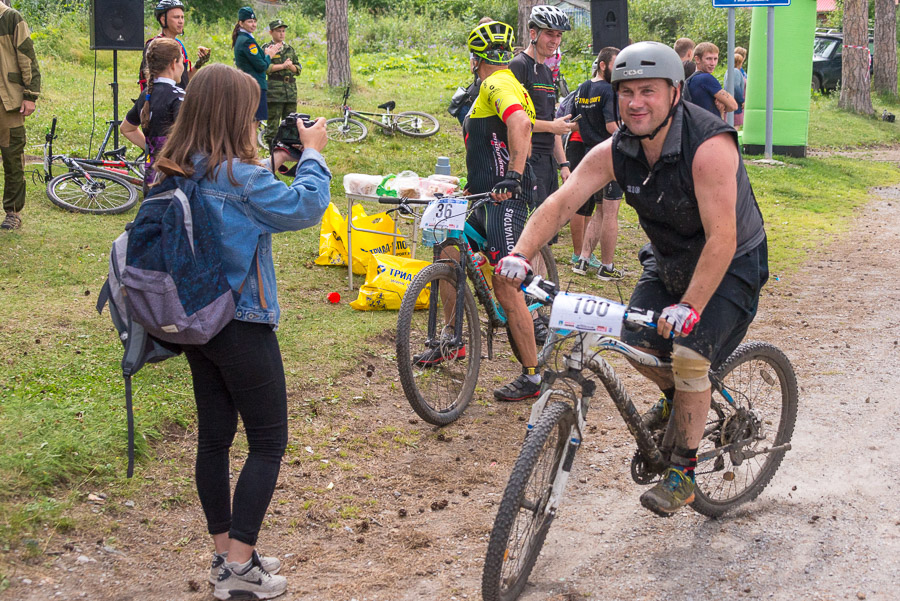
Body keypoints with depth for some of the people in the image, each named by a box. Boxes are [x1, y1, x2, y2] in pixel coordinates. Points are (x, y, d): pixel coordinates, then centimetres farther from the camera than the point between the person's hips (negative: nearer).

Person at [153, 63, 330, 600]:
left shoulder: (177, 173, 2)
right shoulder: (240, 175, -21)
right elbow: (304, 209, -16)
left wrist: (271, 164, 13)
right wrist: (312, 154, -3)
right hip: (243, 326, -8)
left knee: (215, 436, 15)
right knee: (269, 442, 3)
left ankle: (226, 553, 25)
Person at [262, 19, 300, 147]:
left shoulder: (289, 49, 18)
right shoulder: (266, 48, 3)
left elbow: (298, 69, 17)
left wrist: (291, 66, -5)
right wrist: (283, 66, -11)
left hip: (291, 90, 5)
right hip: (274, 89, -5)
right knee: (273, 120, -6)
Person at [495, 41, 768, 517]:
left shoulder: (709, 146, -32)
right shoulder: (616, 151, -14)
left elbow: (721, 239, -37)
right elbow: (562, 201, -20)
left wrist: (689, 306, -45)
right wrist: (521, 253, -36)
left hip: (731, 265, -6)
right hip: (668, 262, 6)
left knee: (689, 354, -21)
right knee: (635, 340, -6)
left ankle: (682, 473, -6)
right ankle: (677, 399, 28)